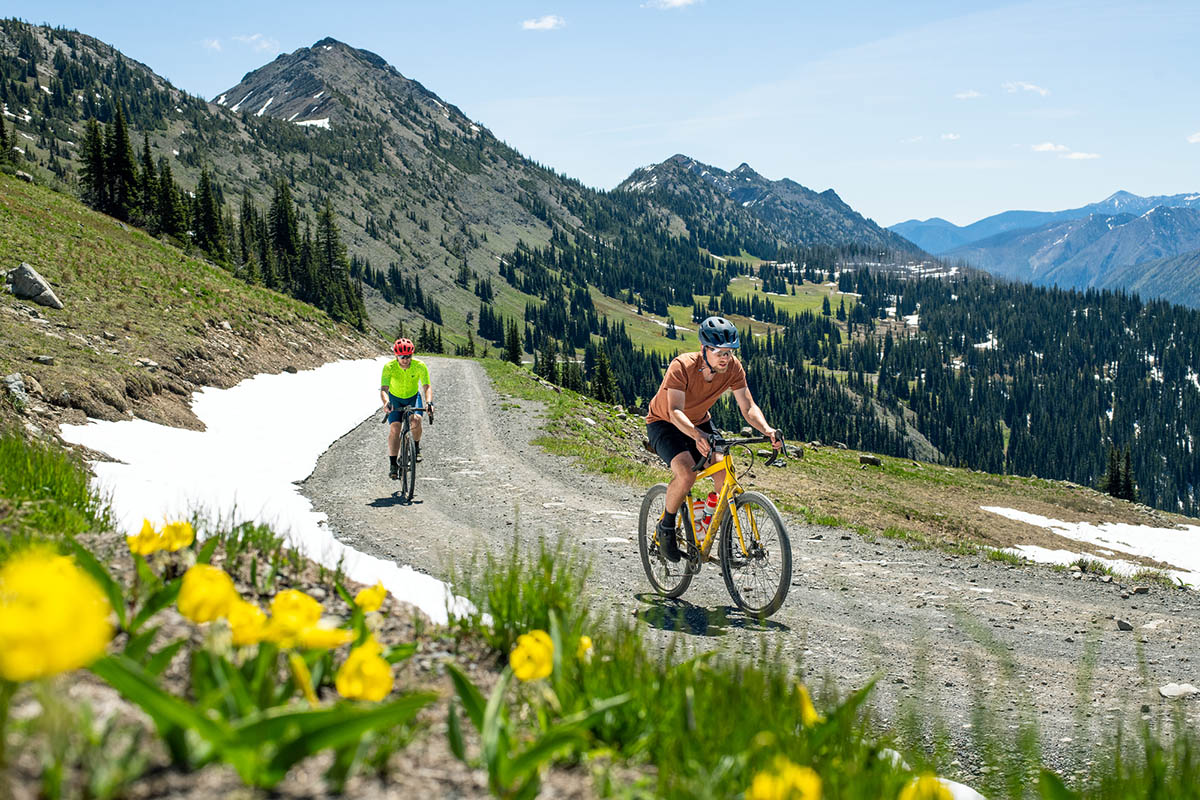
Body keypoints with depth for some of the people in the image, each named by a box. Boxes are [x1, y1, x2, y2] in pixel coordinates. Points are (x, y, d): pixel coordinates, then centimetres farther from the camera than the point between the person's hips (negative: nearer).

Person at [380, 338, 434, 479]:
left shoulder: (420, 366, -25)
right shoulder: (389, 367, -26)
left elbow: (427, 386, -27)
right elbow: (383, 389, -32)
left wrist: (429, 402, -47)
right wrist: (386, 402, -53)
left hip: (413, 398, 0)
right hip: (395, 399, 0)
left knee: (416, 420, -28)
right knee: (394, 428, -18)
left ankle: (416, 447, 1)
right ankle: (393, 464, -11)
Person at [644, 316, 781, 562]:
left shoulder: (733, 368, -18)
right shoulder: (683, 366, -32)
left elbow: (748, 407, -18)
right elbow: (675, 411, -40)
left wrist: (767, 430, -38)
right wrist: (697, 435, -58)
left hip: (699, 422, 5)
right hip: (664, 423, -5)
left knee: (724, 473, -17)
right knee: (686, 474, -29)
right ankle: (666, 527, -4)